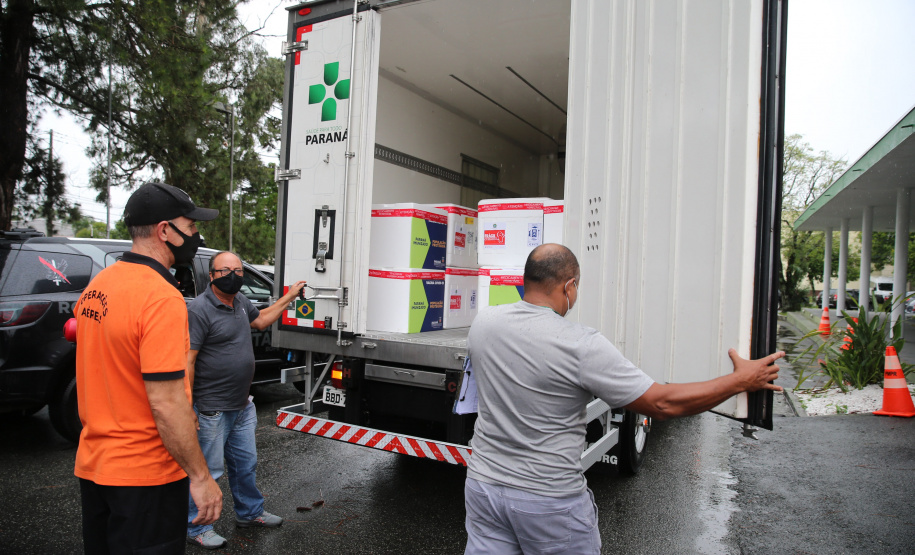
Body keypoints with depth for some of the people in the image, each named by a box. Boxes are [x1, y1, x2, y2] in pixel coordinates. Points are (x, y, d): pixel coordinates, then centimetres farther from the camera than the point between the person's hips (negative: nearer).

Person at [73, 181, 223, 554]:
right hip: (145, 473, -8)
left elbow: (104, 376, 13)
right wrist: (200, 477, -18)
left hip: (92, 465, 9)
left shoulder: (97, 285, 4)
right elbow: (166, 403, -26)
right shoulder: (162, 298, -24)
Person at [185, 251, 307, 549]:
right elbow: (187, 361, -22)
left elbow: (260, 320, 27)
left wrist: (289, 297, 26)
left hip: (242, 406, 9)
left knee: (245, 464, 22)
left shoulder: (240, 301, 6)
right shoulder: (200, 309, -20)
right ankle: (196, 528, 24)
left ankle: (249, 512, 39)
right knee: (207, 471, 5)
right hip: (212, 410, -8)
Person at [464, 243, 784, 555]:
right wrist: (741, 380, -4)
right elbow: (662, 404, -16)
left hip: (483, 486, 4)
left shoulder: (482, 323, -5)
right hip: (550, 502, -4)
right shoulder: (582, 346, -21)